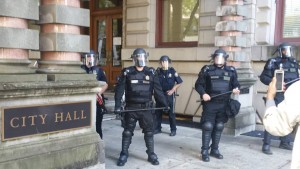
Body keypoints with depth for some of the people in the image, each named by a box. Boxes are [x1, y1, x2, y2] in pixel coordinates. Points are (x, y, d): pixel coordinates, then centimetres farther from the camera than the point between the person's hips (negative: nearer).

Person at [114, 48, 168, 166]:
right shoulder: (127, 72, -3)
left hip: (146, 108, 2)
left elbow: (158, 90, 6)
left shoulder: (151, 72, 3)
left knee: (149, 132, 8)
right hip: (131, 108, -1)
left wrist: (164, 103, 3)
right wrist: (117, 105, -13)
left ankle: (151, 155, 21)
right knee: (127, 132, 7)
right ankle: (124, 155, 18)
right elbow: (119, 89, -6)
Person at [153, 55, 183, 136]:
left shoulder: (172, 71, -5)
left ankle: (173, 130, 12)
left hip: (169, 95, -3)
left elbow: (179, 82, -1)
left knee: (171, 113, 2)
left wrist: (173, 90, -6)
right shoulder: (158, 71, 2)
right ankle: (157, 128, 21)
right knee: (158, 112, 8)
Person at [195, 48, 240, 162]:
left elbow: (236, 84, 16)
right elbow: (198, 84, 2)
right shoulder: (207, 70, 1)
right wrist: (203, 93, -16)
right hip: (210, 103, -3)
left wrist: (236, 89, -7)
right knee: (207, 127, -5)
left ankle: (214, 150, 25)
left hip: (223, 104, 3)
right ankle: (204, 151, 5)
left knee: (219, 127, 11)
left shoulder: (231, 71, 9)